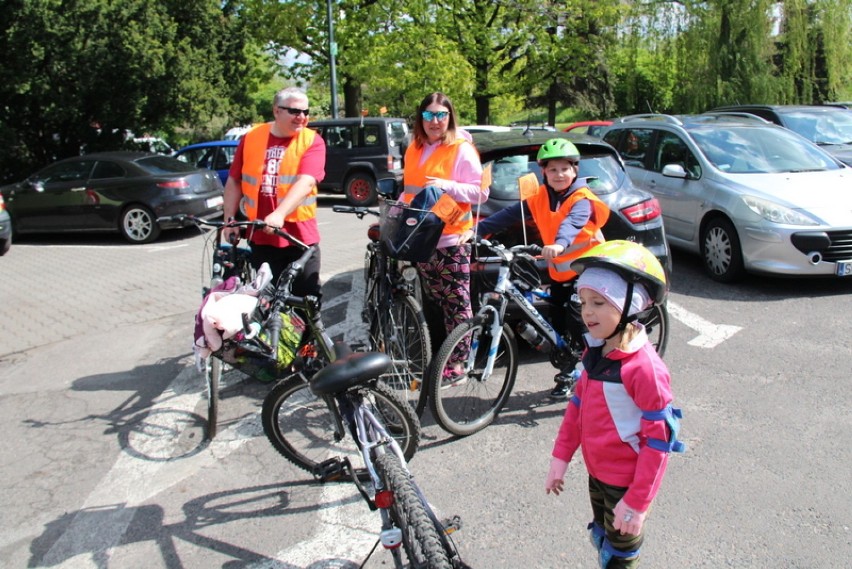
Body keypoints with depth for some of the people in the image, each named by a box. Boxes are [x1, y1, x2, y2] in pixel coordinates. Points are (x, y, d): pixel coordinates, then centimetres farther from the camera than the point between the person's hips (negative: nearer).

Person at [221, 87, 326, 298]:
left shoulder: (312, 141, -3)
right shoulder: (251, 137, 6)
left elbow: (306, 182, -19)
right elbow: (234, 181, 11)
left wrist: (279, 214, -32)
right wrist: (230, 220, 4)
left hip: (300, 237, -2)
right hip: (260, 236, 2)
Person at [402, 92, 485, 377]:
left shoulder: (462, 149, -5)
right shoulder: (414, 150, 15)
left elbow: (480, 192, -8)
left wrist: (446, 185, -21)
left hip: (451, 239, -6)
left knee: (456, 302, -2)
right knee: (433, 300, 12)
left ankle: (457, 362, 6)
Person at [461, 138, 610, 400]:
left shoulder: (582, 199, -15)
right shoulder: (541, 198, 1)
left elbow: (572, 222, -36)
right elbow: (510, 214, -5)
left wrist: (559, 244, -57)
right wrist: (478, 229, -16)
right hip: (559, 273, 6)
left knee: (577, 326, -10)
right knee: (558, 327, 8)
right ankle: (567, 374, 25)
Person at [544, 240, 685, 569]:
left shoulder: (645, 368, -27)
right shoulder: (595, 353, -1)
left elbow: (659, 440, -23)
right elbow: (577, 406, 9)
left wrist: (637, 501, -20)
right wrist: (561, 457, 8)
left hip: (625, 483, -7)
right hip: (597, 473, 7)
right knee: (601, 542, 26)